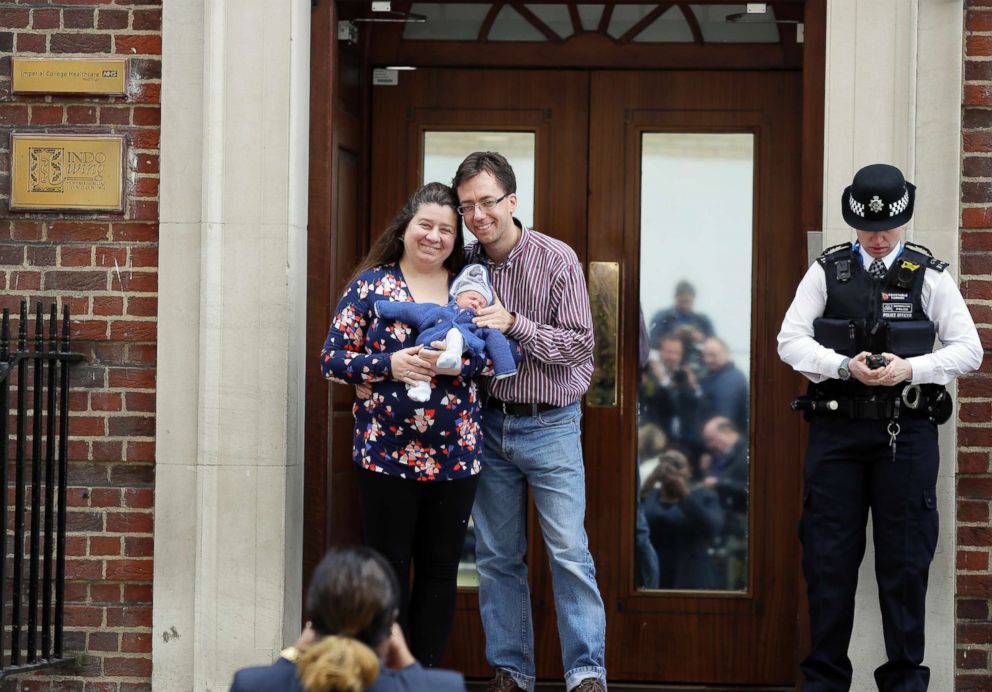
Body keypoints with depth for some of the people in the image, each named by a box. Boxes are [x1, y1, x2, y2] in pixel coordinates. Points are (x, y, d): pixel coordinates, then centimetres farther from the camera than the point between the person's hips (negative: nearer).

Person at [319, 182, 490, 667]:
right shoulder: (371, 285, 1)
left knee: (439, 572, 7)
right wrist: (390, 365, -17)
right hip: (386, 451, -3)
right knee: (388, 571, 1)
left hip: (455, 454, 3)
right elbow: (333, 359, -1)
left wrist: (457, 362, -17)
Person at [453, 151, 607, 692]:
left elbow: (579, 344, -12)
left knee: (569, 552, -7)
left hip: (549, 424, -4)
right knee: (496, 556, 8)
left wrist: (515, 324, -22)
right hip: (488, 423, 4)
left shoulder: (557, 260, -9)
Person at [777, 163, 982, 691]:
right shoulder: (827, 272, 7)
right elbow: (790, 341, 1)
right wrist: (846, 367, -15)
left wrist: (910, 369, -14)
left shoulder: (928, 276, 5)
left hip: (906, 434, -1)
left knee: (905, 559, 2)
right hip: (837, 430, 1)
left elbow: (968, 349, 2)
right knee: (828, 557, 2)